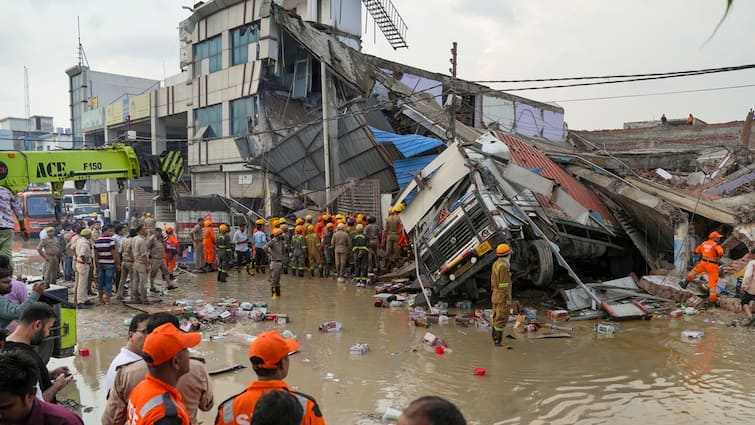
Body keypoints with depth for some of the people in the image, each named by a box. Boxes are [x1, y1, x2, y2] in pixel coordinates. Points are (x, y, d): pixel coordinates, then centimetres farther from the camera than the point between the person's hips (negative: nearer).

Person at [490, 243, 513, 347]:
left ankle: (496, 338, 22)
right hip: (503, 296, -9)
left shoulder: (496, 264, 7)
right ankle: (498, 341, 2)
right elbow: (504, 283, -24)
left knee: (497, 318, 15)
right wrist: (508, 299, -20)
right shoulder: (504, 266, -23)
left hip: (496, 295, 9)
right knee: (502, 319, -2)